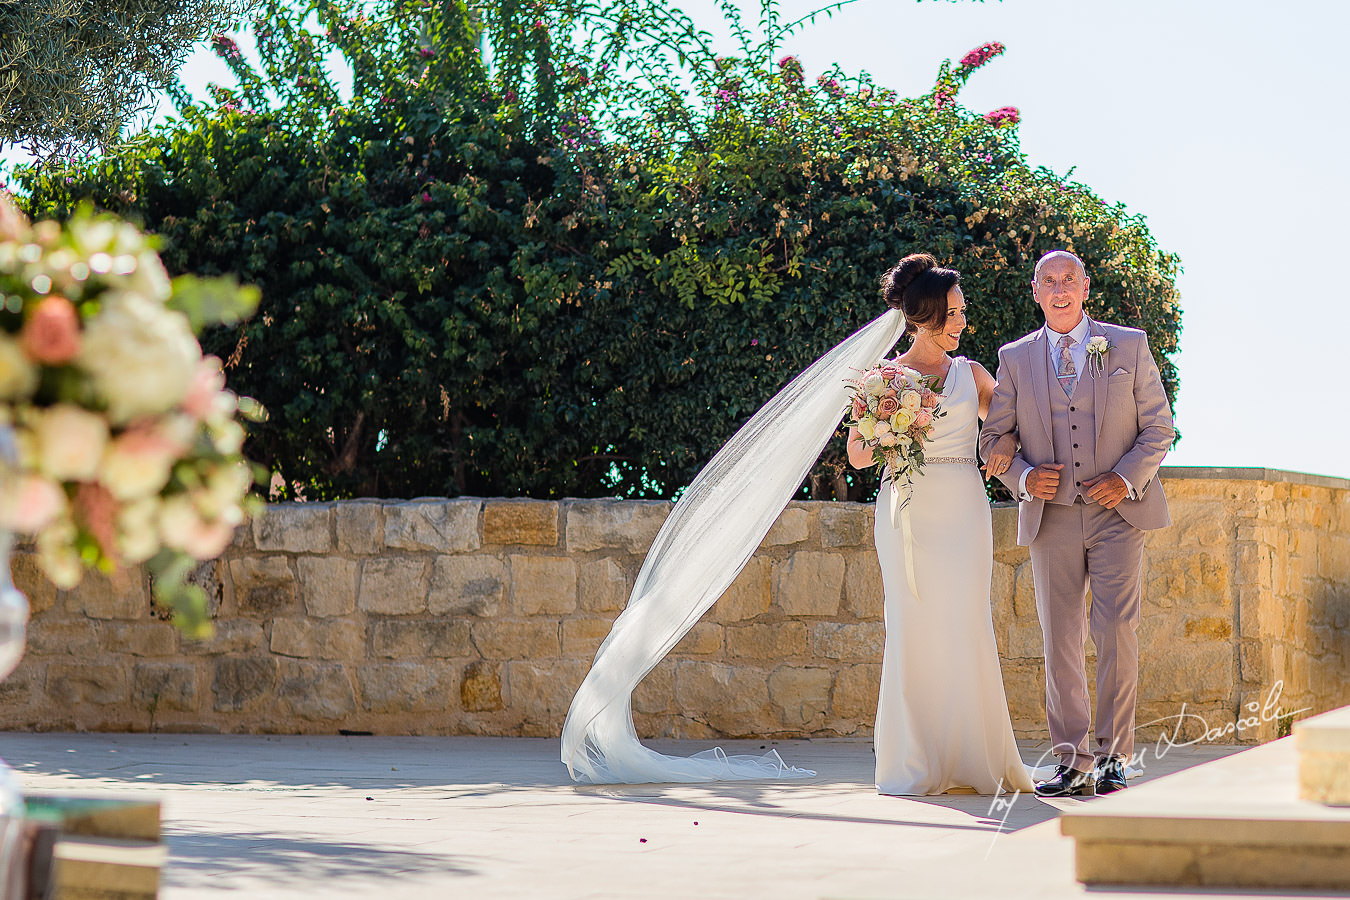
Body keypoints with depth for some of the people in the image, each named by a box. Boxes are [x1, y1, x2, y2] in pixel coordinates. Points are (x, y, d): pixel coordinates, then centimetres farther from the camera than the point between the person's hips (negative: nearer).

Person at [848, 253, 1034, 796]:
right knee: (913, 626, -6)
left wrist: (1006, 443, 0)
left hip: (963, 507, 2)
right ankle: (915, 765, -3)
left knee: (964, 624, -5)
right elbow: (857, 452, 7)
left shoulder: (970, 374, 14)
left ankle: (971, 757, 1)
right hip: (907, 506, -2)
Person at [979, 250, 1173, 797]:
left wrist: (1127, 478, -10)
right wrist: (1023, 477, -8)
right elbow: (994, 436, 11)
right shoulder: (1015, 358, 10)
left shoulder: (1130, 346, 7)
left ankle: (1112, 757, -3)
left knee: (1115, 633, -11)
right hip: (1052, 518, 2)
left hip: (1118, 512, -2)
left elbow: (1159, 428, 6)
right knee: (1060, 643, 1)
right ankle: (1072, 765, 6)